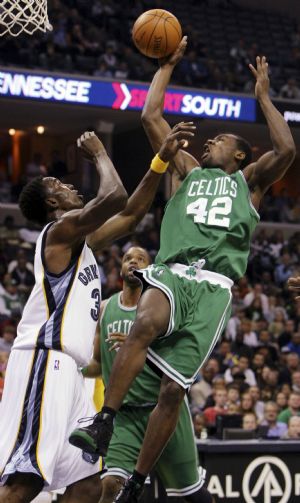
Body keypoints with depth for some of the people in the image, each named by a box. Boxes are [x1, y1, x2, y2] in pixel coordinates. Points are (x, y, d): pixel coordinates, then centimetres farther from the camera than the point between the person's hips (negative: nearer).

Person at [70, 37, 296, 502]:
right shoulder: (188, 172, 27)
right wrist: (168, 64, 26)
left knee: (174, 389, -8)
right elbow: (151, 117, 23)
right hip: (172, 272, 1)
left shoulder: (249, 181, 22)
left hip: (214, 287, -1)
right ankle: (104, 423, -38)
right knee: (145, 325, -36)